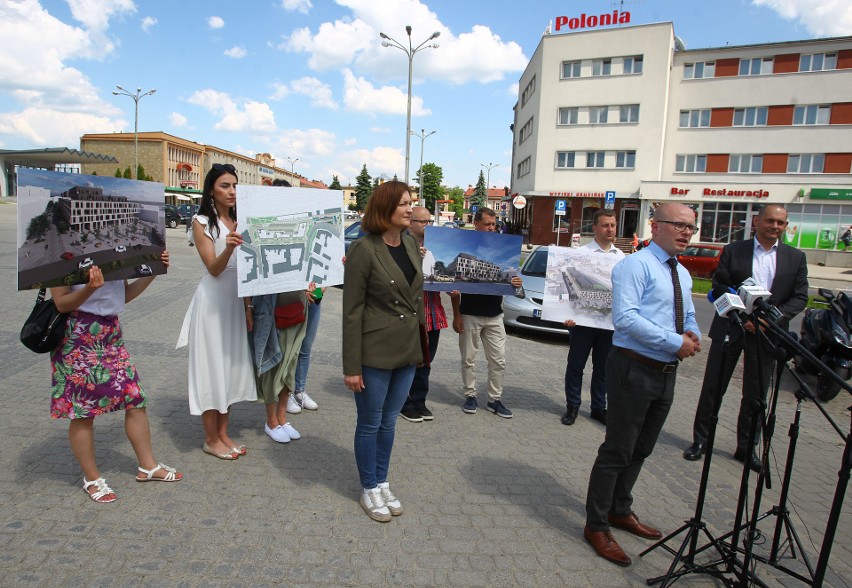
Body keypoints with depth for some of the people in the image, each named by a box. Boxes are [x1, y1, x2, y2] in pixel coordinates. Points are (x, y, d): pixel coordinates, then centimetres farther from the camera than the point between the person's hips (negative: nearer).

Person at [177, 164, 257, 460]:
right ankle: (211, 439, 14)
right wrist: (228, 248, -33)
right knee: (211, 365, 0)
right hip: (212, 300, -6)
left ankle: (223, 433, 23)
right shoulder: (201, 222, -6)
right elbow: (213, 268, -14)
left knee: (232, 364, 10)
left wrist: (247, 306, 10)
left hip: (236, 300, 6)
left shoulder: (239, 222, 10)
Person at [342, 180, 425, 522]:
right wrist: (351, 366, -14)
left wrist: (421, 344, 13)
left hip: (407, 352, 6)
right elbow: (352, 310, -14)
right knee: (370, 423, 11)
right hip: (375, 353, -6)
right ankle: (369, 490, 32)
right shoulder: (364, 249, -15)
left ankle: (382, 483, 38)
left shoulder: (410, 243, 5)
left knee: (389, 421, 19)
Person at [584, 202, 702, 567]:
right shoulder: (636, 265, -13)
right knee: (618, 450, -1)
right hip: (634, 369, -9)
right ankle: (596, 526, 15)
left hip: (666, 372, 9)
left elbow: (688, 317, 25)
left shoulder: (683, 274, 16)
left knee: (641, 450, 20)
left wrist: (693, 335, 1)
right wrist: (675, 342, -22)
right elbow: (625, 318, -23)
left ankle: (620, 511, 39)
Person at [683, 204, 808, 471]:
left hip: (766, 333, 2)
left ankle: (746, 448, 25)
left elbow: (799, 297, 3)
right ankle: (700, 440, 17)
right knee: (713, 387, 5)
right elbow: (719, 288, -3)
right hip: (730, 329, -2)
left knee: (756, 394, 10)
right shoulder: (733, 251, 0)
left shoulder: (796, 258, 6)